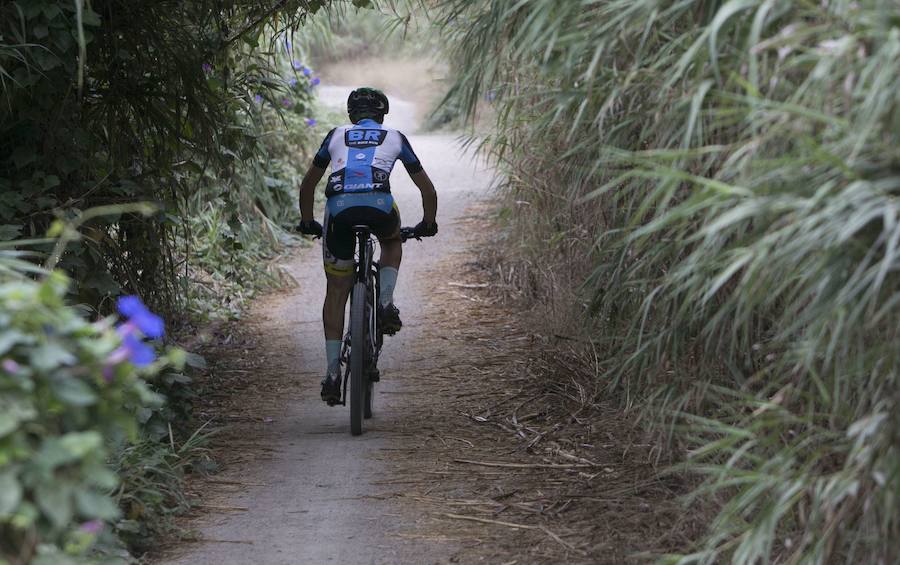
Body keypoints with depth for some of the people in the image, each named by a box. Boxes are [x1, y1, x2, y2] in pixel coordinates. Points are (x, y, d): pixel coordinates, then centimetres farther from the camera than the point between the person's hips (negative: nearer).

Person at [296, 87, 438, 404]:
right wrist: (429, 223, 49)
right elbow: (427, 189, 34)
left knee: (336, 291, 13)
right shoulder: (395, 138, 28)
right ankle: (386, 305, 12)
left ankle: (333, 371, 8)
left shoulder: (337, 135, 30)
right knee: (392, 244, 35)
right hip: (379, 204, -1)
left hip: (339, 208, 1)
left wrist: (307, 222, 51)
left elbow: (307, 184, 38)